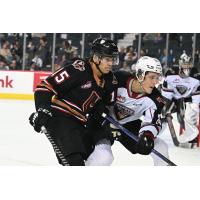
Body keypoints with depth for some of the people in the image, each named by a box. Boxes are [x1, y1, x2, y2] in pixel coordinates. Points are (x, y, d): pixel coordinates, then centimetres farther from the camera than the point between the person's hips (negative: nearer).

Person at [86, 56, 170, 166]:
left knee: (161, 148, -6)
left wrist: (147, 135, -40)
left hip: (130, 126, 4)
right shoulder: (117, 80, -28)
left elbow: (152, 122, -19)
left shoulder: (154, 98, -19)